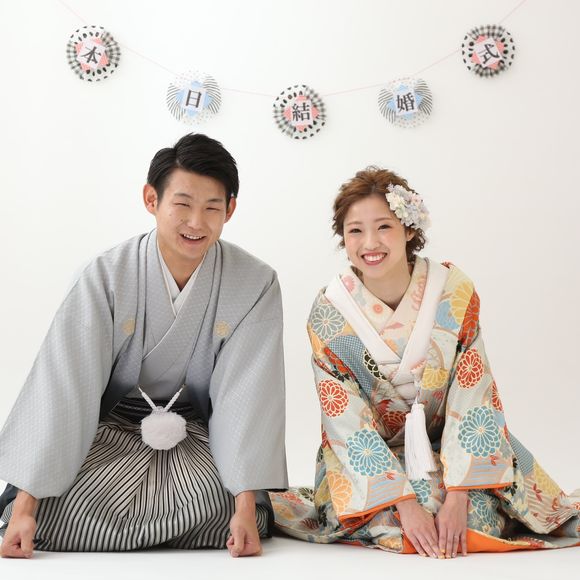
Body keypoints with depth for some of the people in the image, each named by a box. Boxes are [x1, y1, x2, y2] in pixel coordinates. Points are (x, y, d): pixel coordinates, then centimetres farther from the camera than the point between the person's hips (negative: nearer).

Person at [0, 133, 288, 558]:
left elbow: (246, 393, -16)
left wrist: (247, 506, -24)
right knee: (53, 510, -24)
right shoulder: (108, 276, -16)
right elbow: (62, 384, -19)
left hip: (197, 432, 1)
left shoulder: (256, 284, -14)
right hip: (112, 427, 0)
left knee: (224, 505, -28)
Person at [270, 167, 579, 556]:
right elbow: (349, 423, -15)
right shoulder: (328, 313, -16)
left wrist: (457, 496, -23)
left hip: (449, 446, 2)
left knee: (474, 517, -20)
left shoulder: (455, 292, -14)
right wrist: (406, 503, -23)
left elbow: (471, 399, -15)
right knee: (392, 521, -26)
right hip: (372, 455, -1)